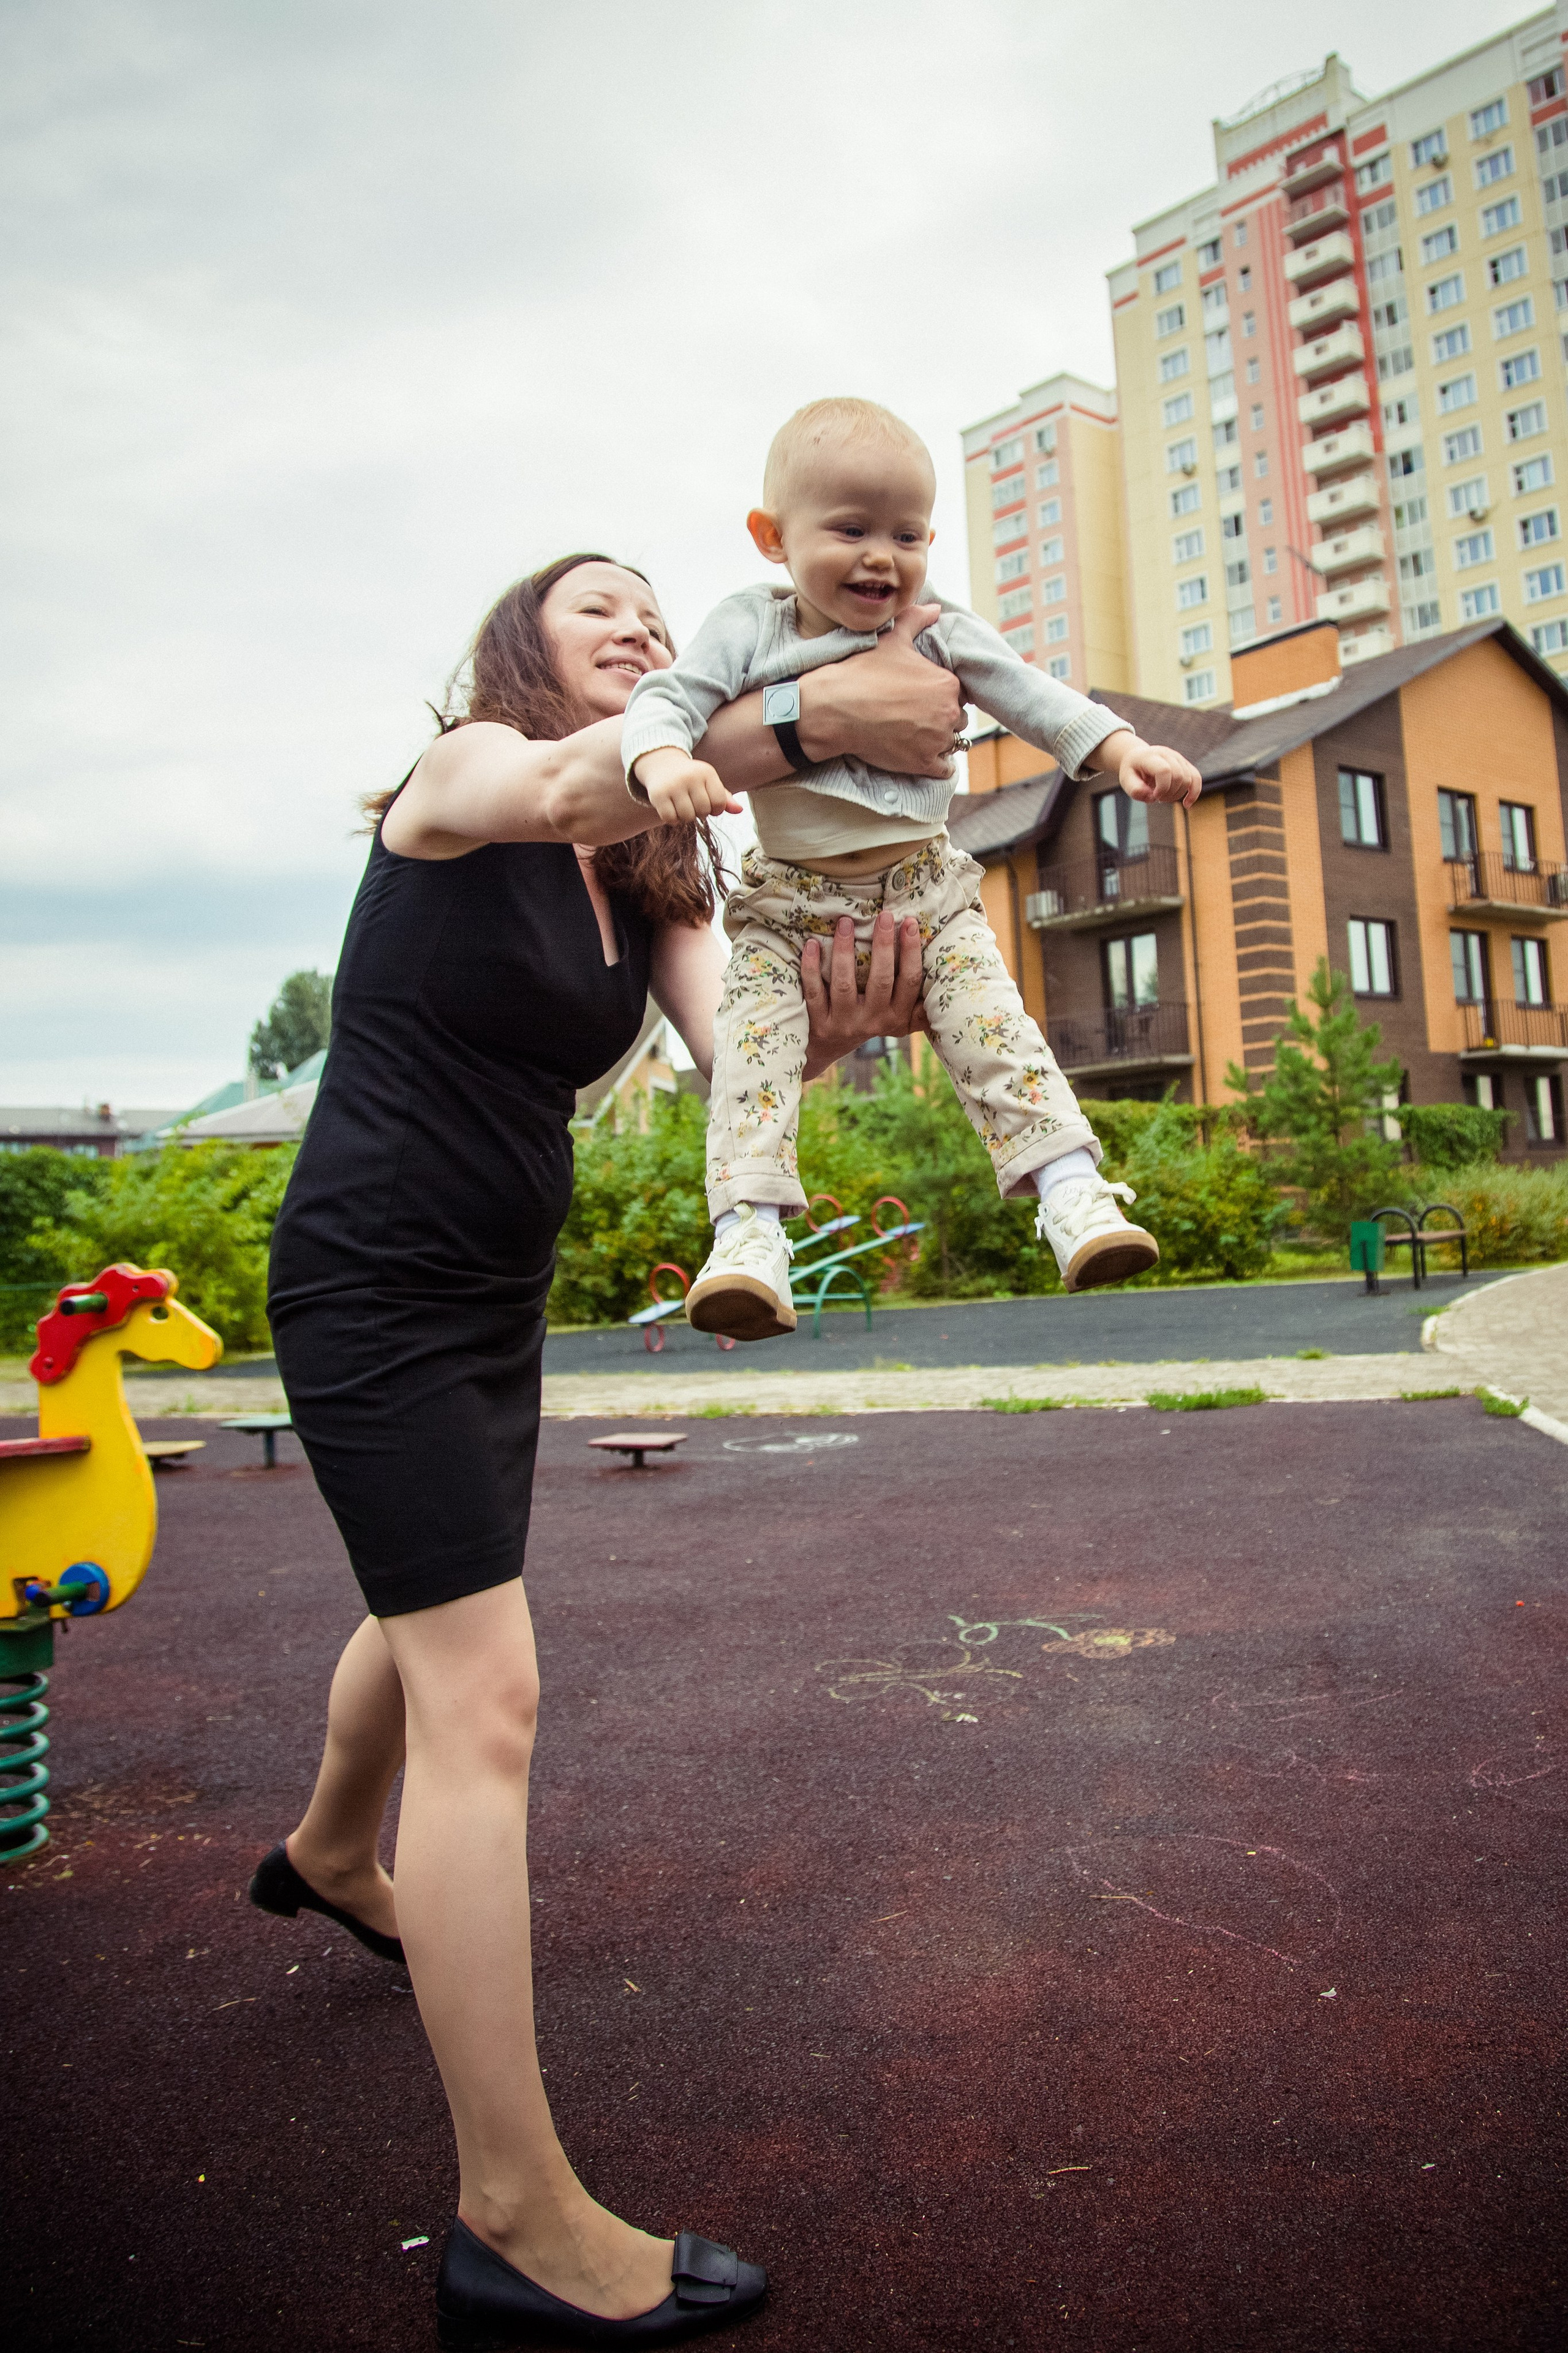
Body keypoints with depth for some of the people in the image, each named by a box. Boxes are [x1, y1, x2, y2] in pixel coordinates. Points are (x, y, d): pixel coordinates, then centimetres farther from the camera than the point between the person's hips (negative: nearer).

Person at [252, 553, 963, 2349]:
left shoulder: (658, 881, 8)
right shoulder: (459, 774, -10)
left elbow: (730, 1050, -11)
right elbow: (568, 790, -36)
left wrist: (825, 1031, -32)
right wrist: (816, 708, -44)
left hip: (497, 1294, 8)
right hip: (372, 1281, -8)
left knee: (429, 1615, 26)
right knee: (483, 1694, -13)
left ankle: (329, 1855, 57)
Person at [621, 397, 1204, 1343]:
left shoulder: (943, 631, 4)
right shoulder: (748, 630, -1)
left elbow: (1035, 697, 3)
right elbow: (668, 696, -9)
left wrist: (1128, 751, -11)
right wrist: (663, 759, -34)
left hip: (925, 884, 1)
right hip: (790, 898, -1)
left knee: (993, 1025, -15)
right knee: (755, 1042, -20)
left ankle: (1074, 1193, -16)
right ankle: (749, 1233, -23)